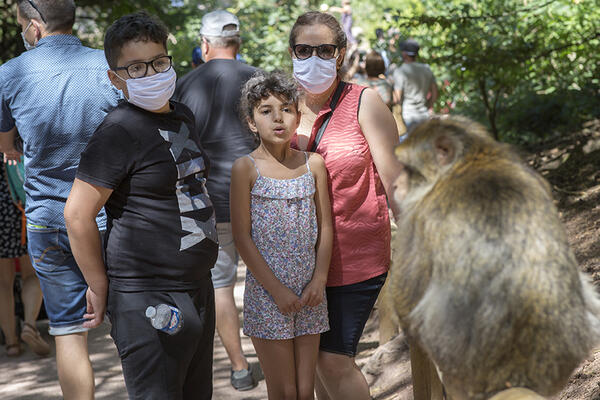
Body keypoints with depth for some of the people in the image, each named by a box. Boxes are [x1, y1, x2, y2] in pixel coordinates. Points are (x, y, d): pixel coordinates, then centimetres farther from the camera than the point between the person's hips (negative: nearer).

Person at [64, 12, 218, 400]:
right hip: (147, 298, -9)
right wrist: (100, 288, -12)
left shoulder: (183, 116, 12)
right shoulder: (120, 130, -15)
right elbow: (77, 214, -17)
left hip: (197, 285, 9)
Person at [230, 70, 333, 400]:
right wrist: (276, 289, -11)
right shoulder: (246, 168, -6)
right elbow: (242, 236, -8)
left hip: (309, 291, 3)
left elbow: (325, 226, 7)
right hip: (266, 293, -3)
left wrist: (319, 279, -5)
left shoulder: (313, 164, 5)